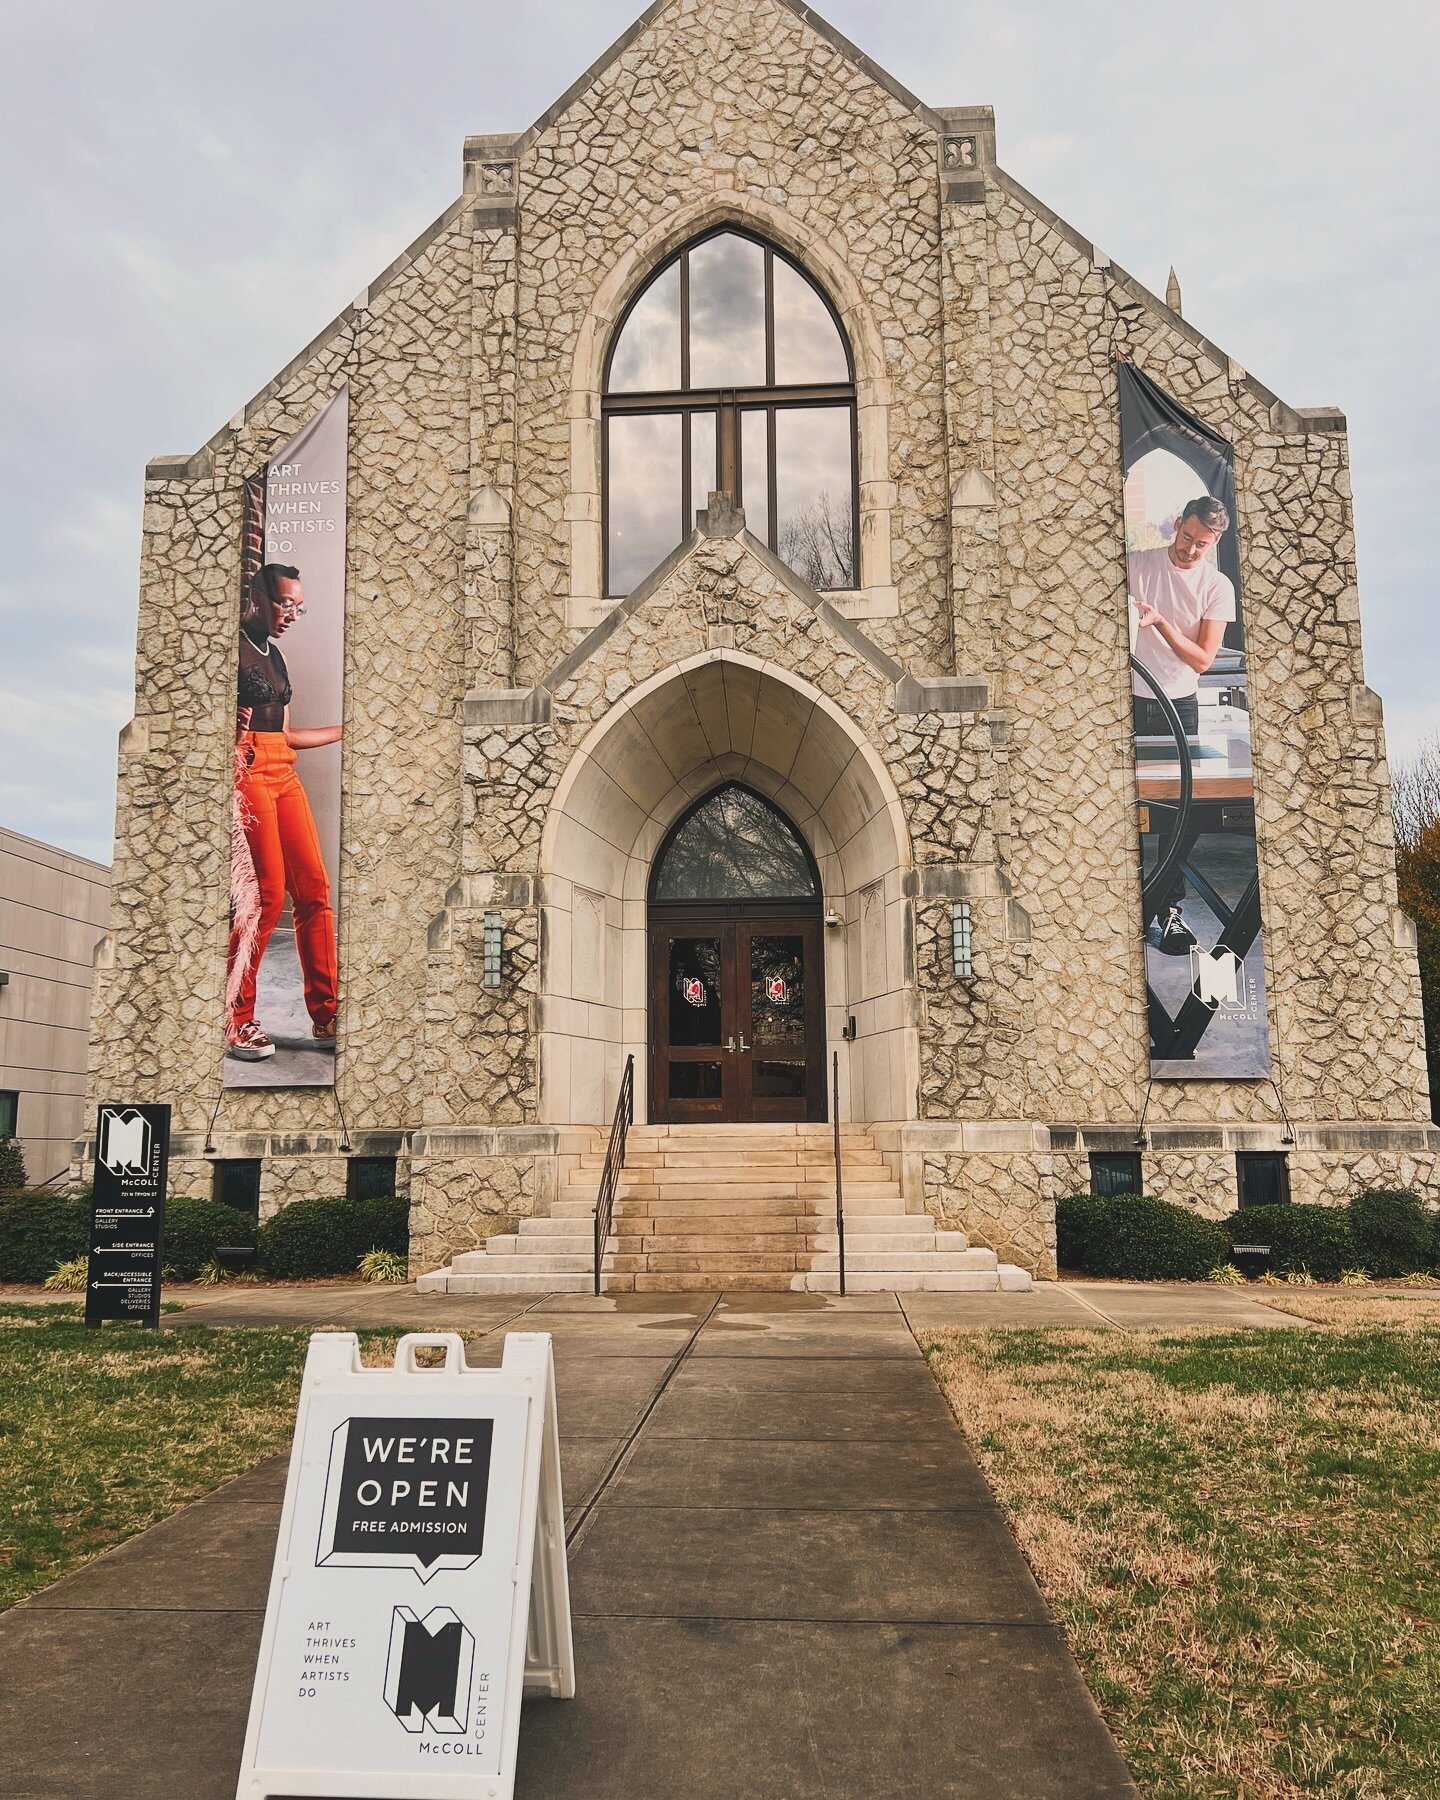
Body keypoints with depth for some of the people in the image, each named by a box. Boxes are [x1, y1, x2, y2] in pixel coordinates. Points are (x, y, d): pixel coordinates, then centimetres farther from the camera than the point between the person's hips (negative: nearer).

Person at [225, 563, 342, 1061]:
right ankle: (234, 1021, -2)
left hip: (283, 774, 8)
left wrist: (345, 731, 24)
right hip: (247, 770, -8)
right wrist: (234, 721, -21)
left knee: (314, 889, 1)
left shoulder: (275, 655, 22)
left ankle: (325, 1018, 4)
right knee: (267, 894, -12)